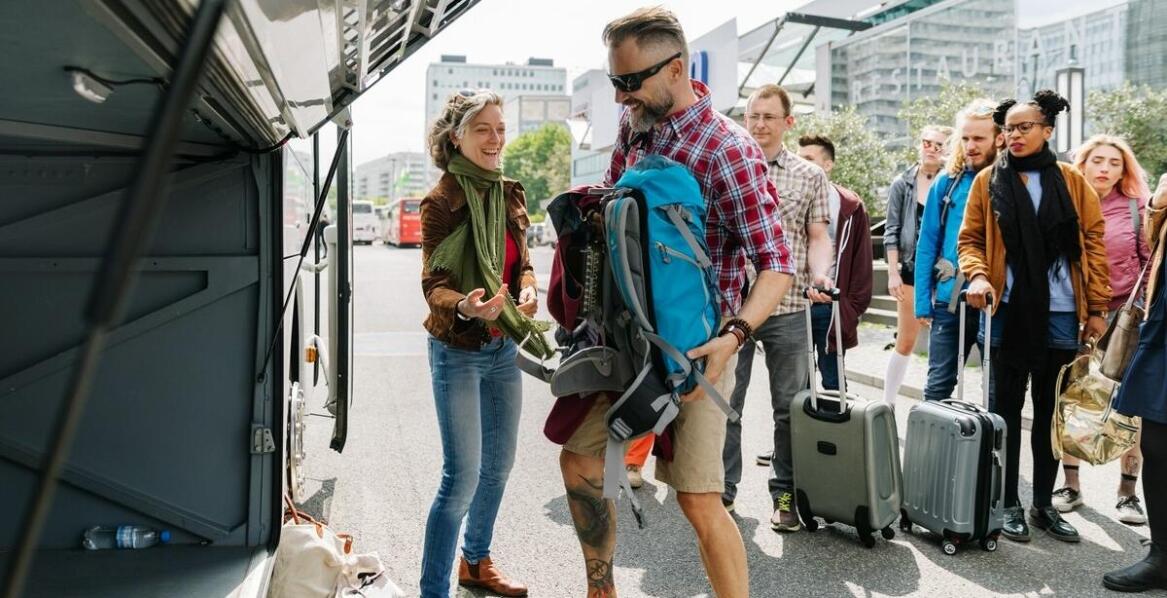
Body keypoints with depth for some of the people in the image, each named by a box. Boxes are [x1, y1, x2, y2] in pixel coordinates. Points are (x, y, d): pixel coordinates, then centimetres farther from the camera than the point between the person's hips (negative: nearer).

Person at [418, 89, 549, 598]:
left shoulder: (508, 194, 6)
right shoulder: (442, 200, -13)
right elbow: (433, 285, -17)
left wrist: (527, 289, -8)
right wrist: (465, 306, -37)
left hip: (503, 347, 7)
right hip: (458, 351, -7)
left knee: (499, 463, 17)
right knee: (463, 474, -7)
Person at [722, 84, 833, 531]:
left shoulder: (810, 176, 9)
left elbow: (818, 236, 8)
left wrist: (819, 275, -11)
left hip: (788, 308, 0)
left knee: (790, 405, 5)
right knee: (724, 401, 7)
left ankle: (785, 494, 19)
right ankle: (722, 488, 20)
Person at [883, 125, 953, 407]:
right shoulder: (902, 184, 4)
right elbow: (892, 231, 2)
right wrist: (893, 272, -4)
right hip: (911, 270, 0)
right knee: (905, 342, 4)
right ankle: (888, 402, 15)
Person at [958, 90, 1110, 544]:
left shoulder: (1072, 182, 5)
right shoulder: (989, 181, 3)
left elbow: (1093, 244, 5)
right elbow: (970, 239, 3)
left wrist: (1097, 307, 1)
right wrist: (977, 275, -17)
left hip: (1060, 314, 2)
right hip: (1008, 311, -1)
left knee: (1050, 409, 10)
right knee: (1006, 407, 4)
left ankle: (1044, 504, 21)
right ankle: (1009, 504, 15)